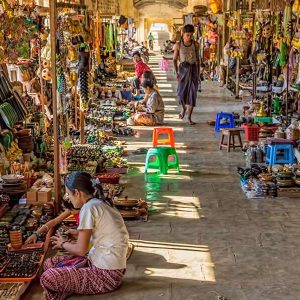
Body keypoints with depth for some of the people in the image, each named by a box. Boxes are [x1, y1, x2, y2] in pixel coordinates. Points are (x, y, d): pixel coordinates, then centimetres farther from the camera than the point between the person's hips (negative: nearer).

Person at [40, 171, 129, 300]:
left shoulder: (89, 207, -16)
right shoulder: (101, 203, 9)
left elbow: (81, 250, -13)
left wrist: (63, 244, 5)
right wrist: (80, 235, 16)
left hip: (107, 274, -9)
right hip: (106, 265, 9)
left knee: (48, 278, -13)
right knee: (49, 263, 12)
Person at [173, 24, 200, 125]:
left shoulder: (195, 44, 3)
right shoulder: (178, 45, -2)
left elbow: (197, 59, 12)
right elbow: (174, 59, 2)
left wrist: (198, 72, 11)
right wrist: (176, 72, -6)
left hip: (193, 69, 1)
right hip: (183, 69, -1)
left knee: (192, 92, -4)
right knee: (181, 91, -2)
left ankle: (189, 117, 0)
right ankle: (184, 107, 32)